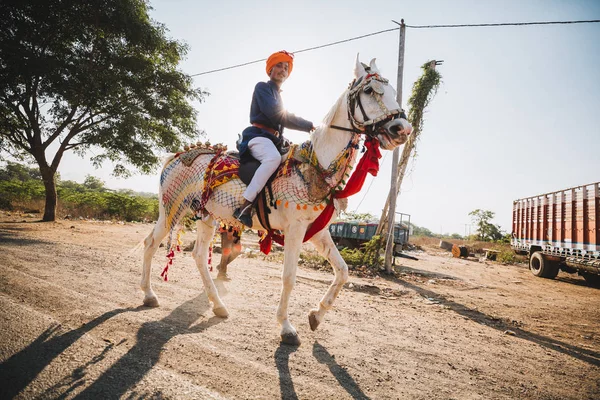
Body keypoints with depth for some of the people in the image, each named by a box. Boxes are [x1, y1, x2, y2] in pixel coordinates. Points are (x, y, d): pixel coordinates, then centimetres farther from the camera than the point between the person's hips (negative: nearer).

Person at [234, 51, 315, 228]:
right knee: (274, 157, -38)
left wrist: (285, 141, 7)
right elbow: (275, 114, -11)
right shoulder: (262, 87, 4)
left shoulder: (278, 95, 29)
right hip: (257, 136, -9)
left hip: (273, 139, 9)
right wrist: (309, 126, -7)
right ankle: (245, 208, -42)